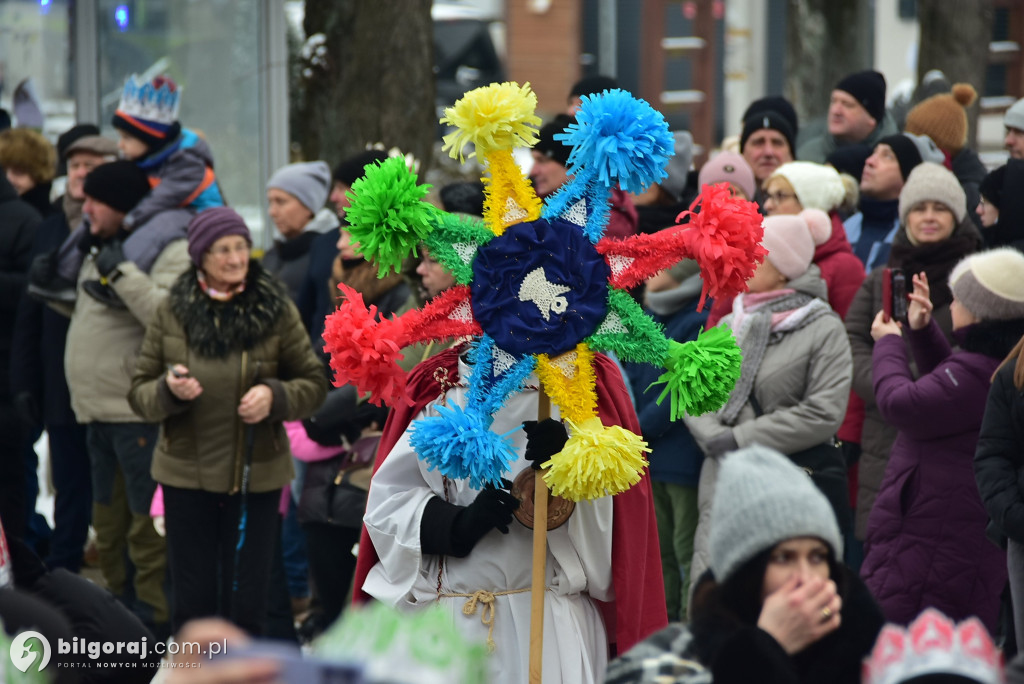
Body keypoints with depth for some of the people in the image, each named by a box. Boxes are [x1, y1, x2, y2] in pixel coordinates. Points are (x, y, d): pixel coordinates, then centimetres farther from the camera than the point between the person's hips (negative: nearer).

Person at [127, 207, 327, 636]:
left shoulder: (276, 310, -2)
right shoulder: (173, 311, 1)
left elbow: (314, 383, 2)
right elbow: (139, 393, 3)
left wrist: (275, 395, -19)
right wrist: (168, 390, -20)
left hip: (256, 475, -1)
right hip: (186, 472, 1)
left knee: (246, 598, 3)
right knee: (193, 597, 7)